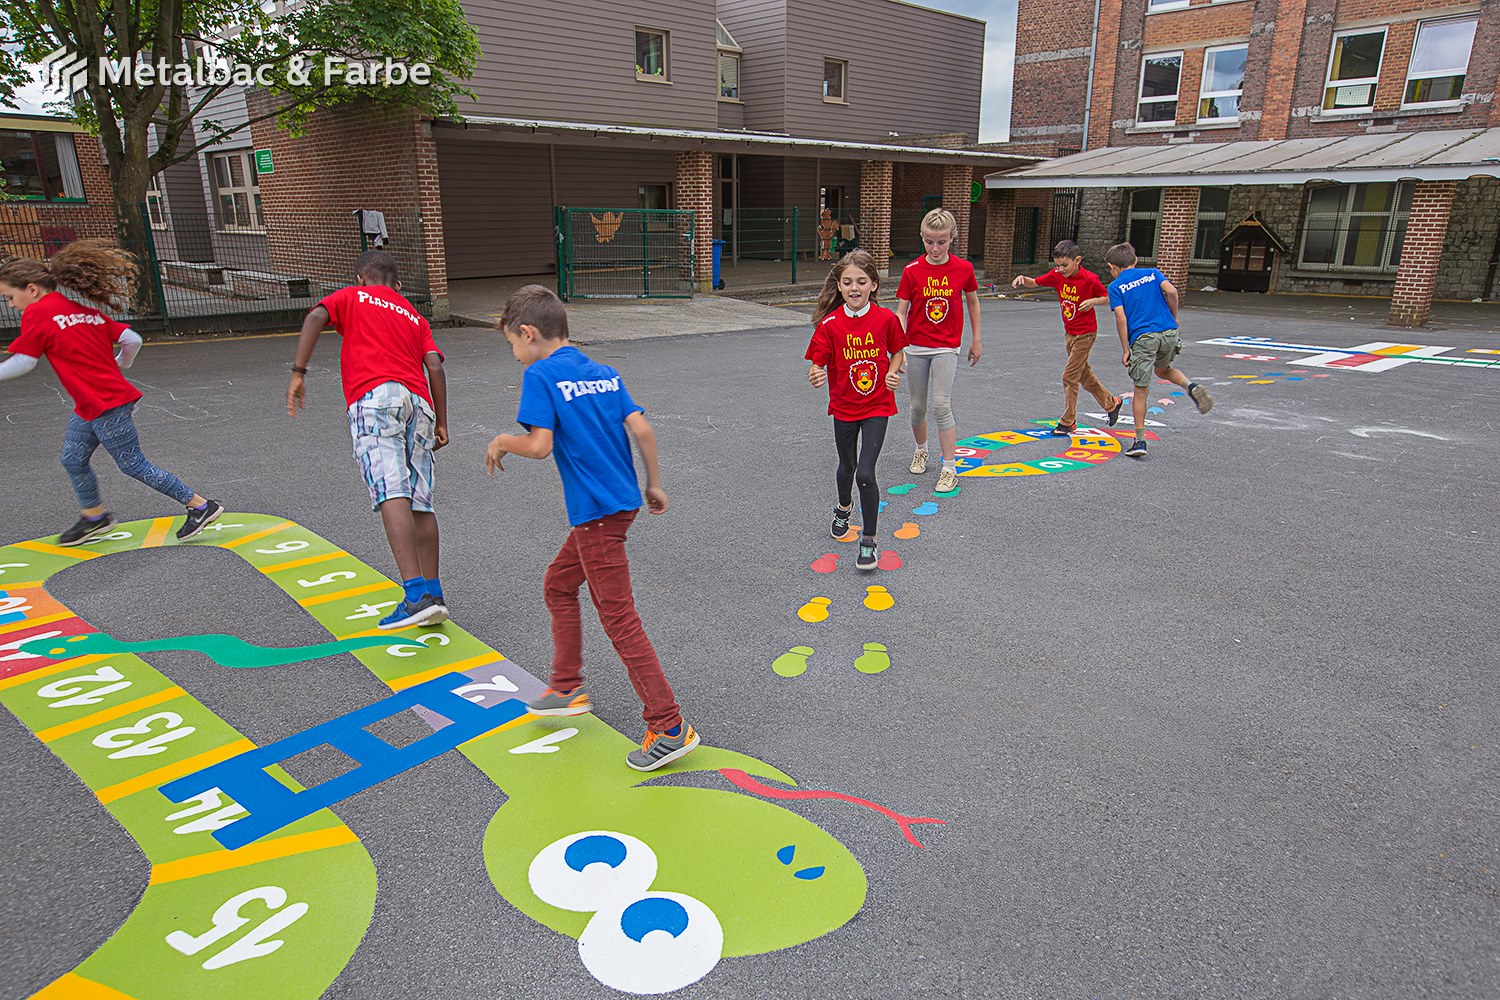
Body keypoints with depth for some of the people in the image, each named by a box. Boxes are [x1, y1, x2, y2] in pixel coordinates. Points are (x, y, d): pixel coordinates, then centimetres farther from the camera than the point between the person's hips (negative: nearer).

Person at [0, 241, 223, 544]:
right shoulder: (87, 313, 9)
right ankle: (94, 516, 34)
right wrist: (118, 366, 24)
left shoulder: (37, 314, -12)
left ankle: (201, 506, 3)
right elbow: (133, 340, 7)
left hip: (107, 407, -9)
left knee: (134, 466, 0)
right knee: (73, 458, 19)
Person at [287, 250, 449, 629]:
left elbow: (316, 317, 2)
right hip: (419, 401, 5)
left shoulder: (352, 297, 22)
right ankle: (434, 595, 2)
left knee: (392, 495, -18)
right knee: (421, 504, 5)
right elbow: (435, 367, 15)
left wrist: (298, 373, 0)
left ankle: (417, 595, -31)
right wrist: (441, 423, 15)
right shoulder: (415, 317, 30)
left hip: (375, 396, -5)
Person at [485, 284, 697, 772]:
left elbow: (540, 445, -19)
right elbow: (642, 429, 5)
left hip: (597, 513, -9)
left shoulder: (540, 375, -10)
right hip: (622, 500, 9)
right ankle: (567, 689, 35)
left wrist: (502, 442, 0)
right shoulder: (605, 373, 11)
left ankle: (670, 727, 1)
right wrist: (654, 485, 13)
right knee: (558, 585, 25)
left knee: (619, 619, -4)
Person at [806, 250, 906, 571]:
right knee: (847, 466, 21)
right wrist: (816, 376, -32)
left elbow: (897, 351, 7)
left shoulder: (885, 318, -9)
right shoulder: (830, 324, -10)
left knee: (865, 473, -13)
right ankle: (844, 507, 54)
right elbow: (818, 364, -10)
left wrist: (892, 373, -12)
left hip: (877, 406, -2)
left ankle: (869, 541, 3)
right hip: (844, 407, 2)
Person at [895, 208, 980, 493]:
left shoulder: (963, 268, -4)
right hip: (916, 346, 1)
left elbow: (972, 301, 11)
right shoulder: (912, 271, -6)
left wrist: (976, 340, 15)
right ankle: (921, 451, 37)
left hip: (946, 347, -1)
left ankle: (950, 469, -6)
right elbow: (901, 311, -6)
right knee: (918, 406, 10)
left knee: (941, 404, -13)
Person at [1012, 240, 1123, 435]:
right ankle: (1111, 403, 37)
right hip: (1069, 333, 7)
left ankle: (1068, 422, 4)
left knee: (1069, 377, -7)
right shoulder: (1057, 275, -5)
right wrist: (1022, 278, -17)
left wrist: (1093, 301, -26)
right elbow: (1035, 283, 4)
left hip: (1085, 334, -7)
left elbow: (1108, 298, -6)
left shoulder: (1090, 279, -18)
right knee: (1083, 374, 18)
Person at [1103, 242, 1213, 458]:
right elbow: (1171, 291, -2)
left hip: (1142, 338, -4)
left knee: (1141, 391, 4)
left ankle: (1139, 441, 6)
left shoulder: (1115, 286, 6)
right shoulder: (1152, 273, 16)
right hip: (1169, 332, 4)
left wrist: (1126, 350, -1)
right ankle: (1191, 386, 1)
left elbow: (1121, 319, -5)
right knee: (1163, 369, 31)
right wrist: (1174, 317, 12)